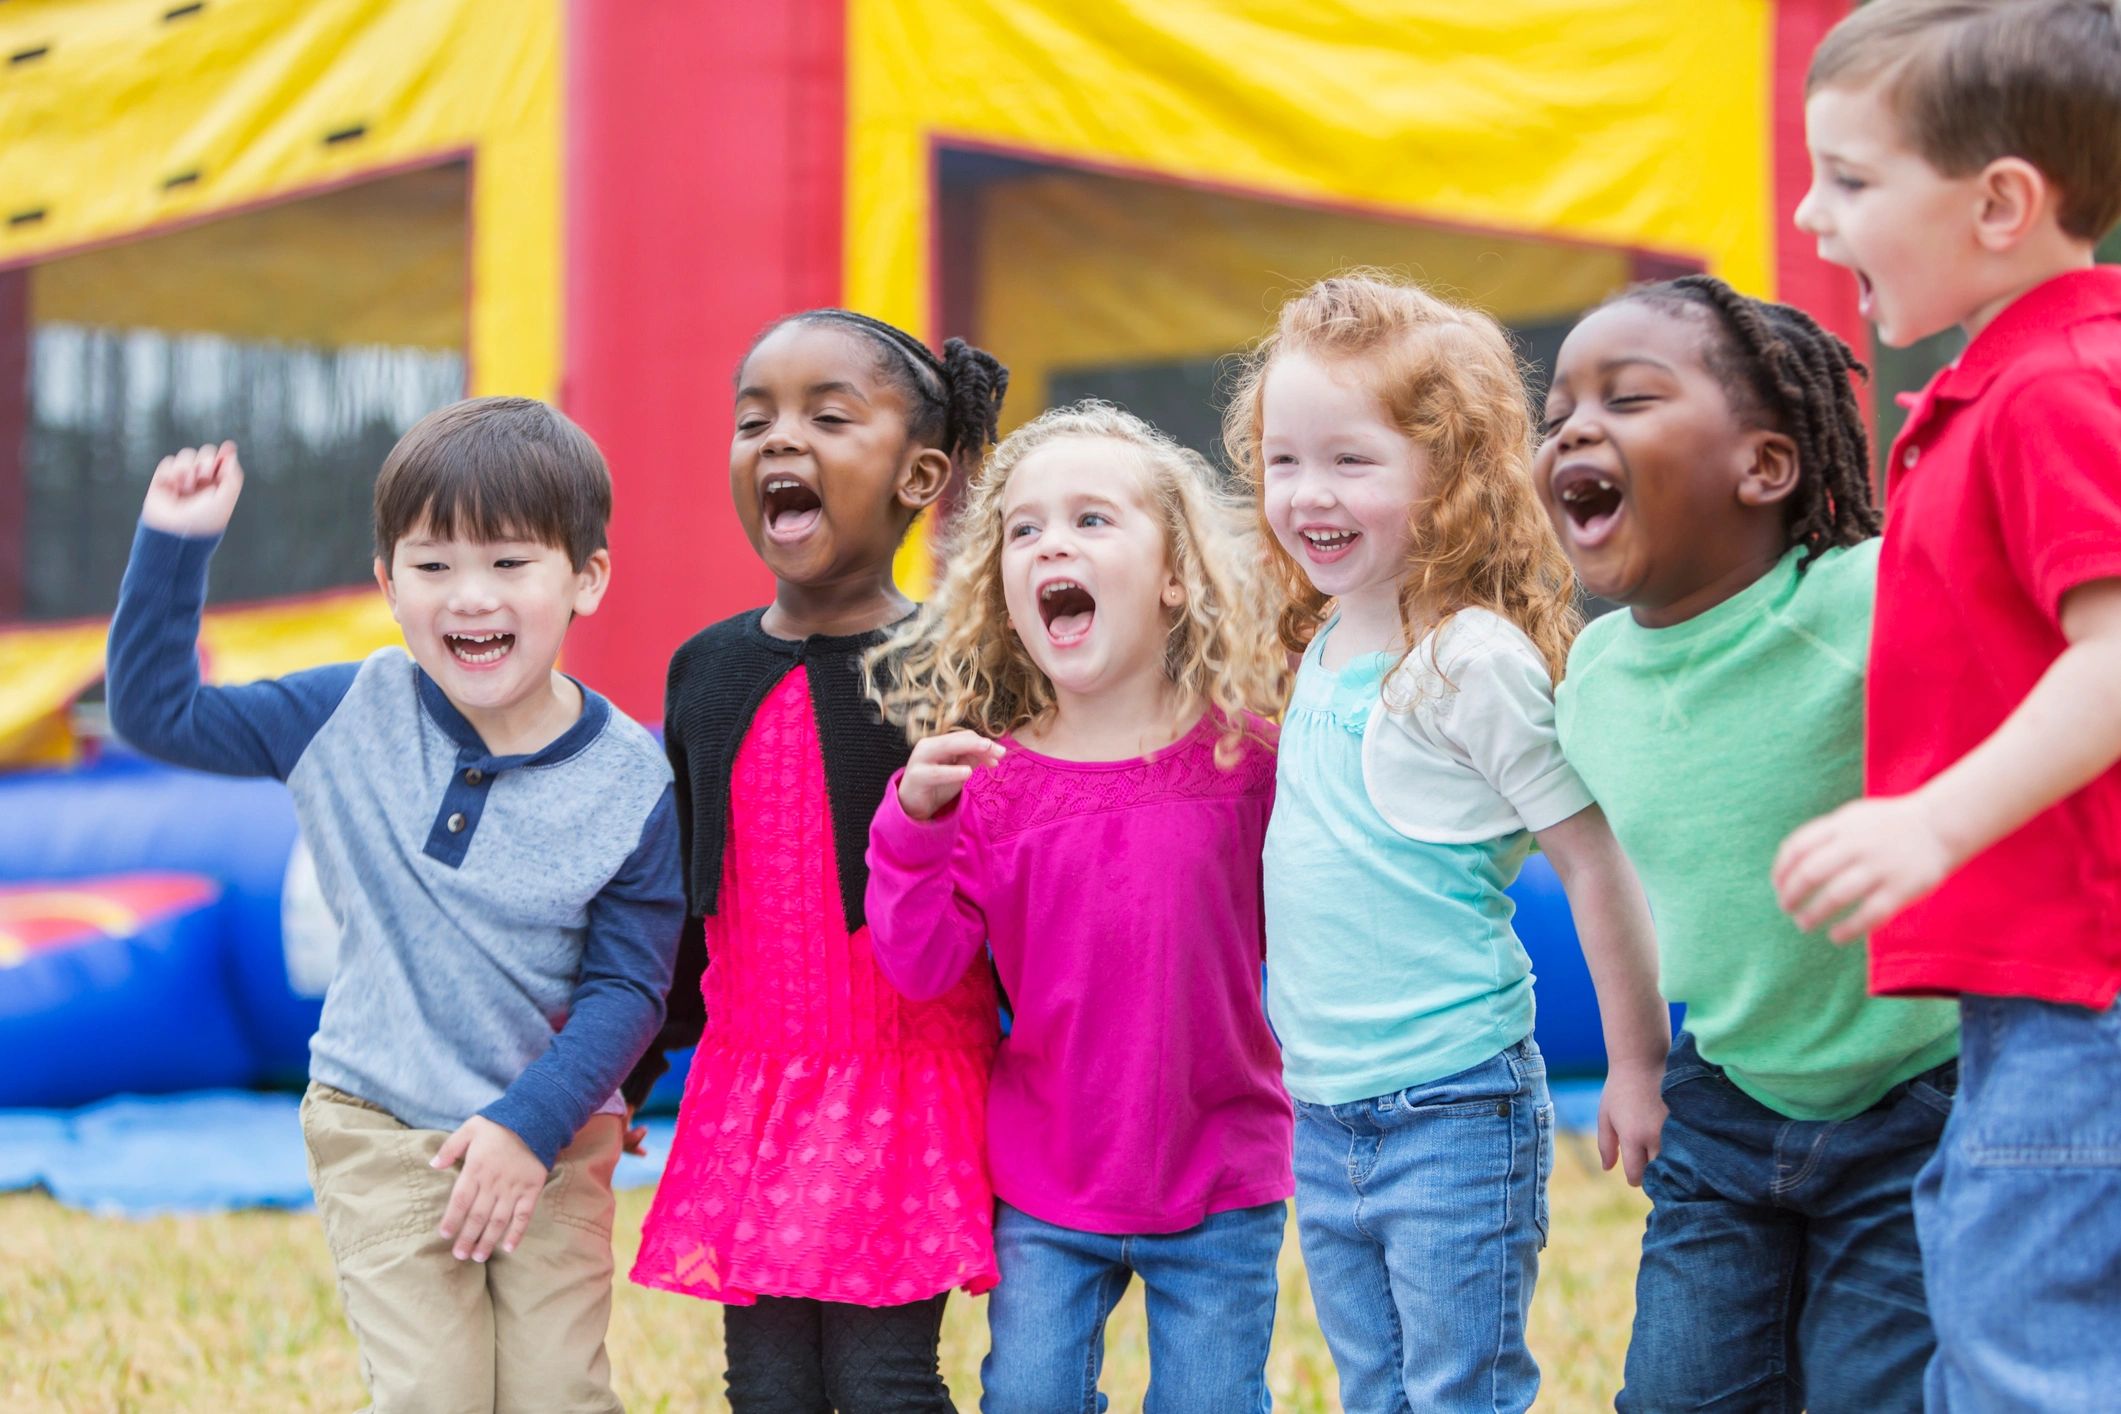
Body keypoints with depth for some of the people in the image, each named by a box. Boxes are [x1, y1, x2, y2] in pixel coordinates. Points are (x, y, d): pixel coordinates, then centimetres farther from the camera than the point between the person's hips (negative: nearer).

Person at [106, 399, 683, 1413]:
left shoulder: (634, 784, -10)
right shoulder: (351, 714, -6)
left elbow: (627, 986, -8)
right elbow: (157, 709, 1)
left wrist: (531, 1123, -17)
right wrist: (173, 546, -8)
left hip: (550, 1141, 0)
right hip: (382, 1137, 0)